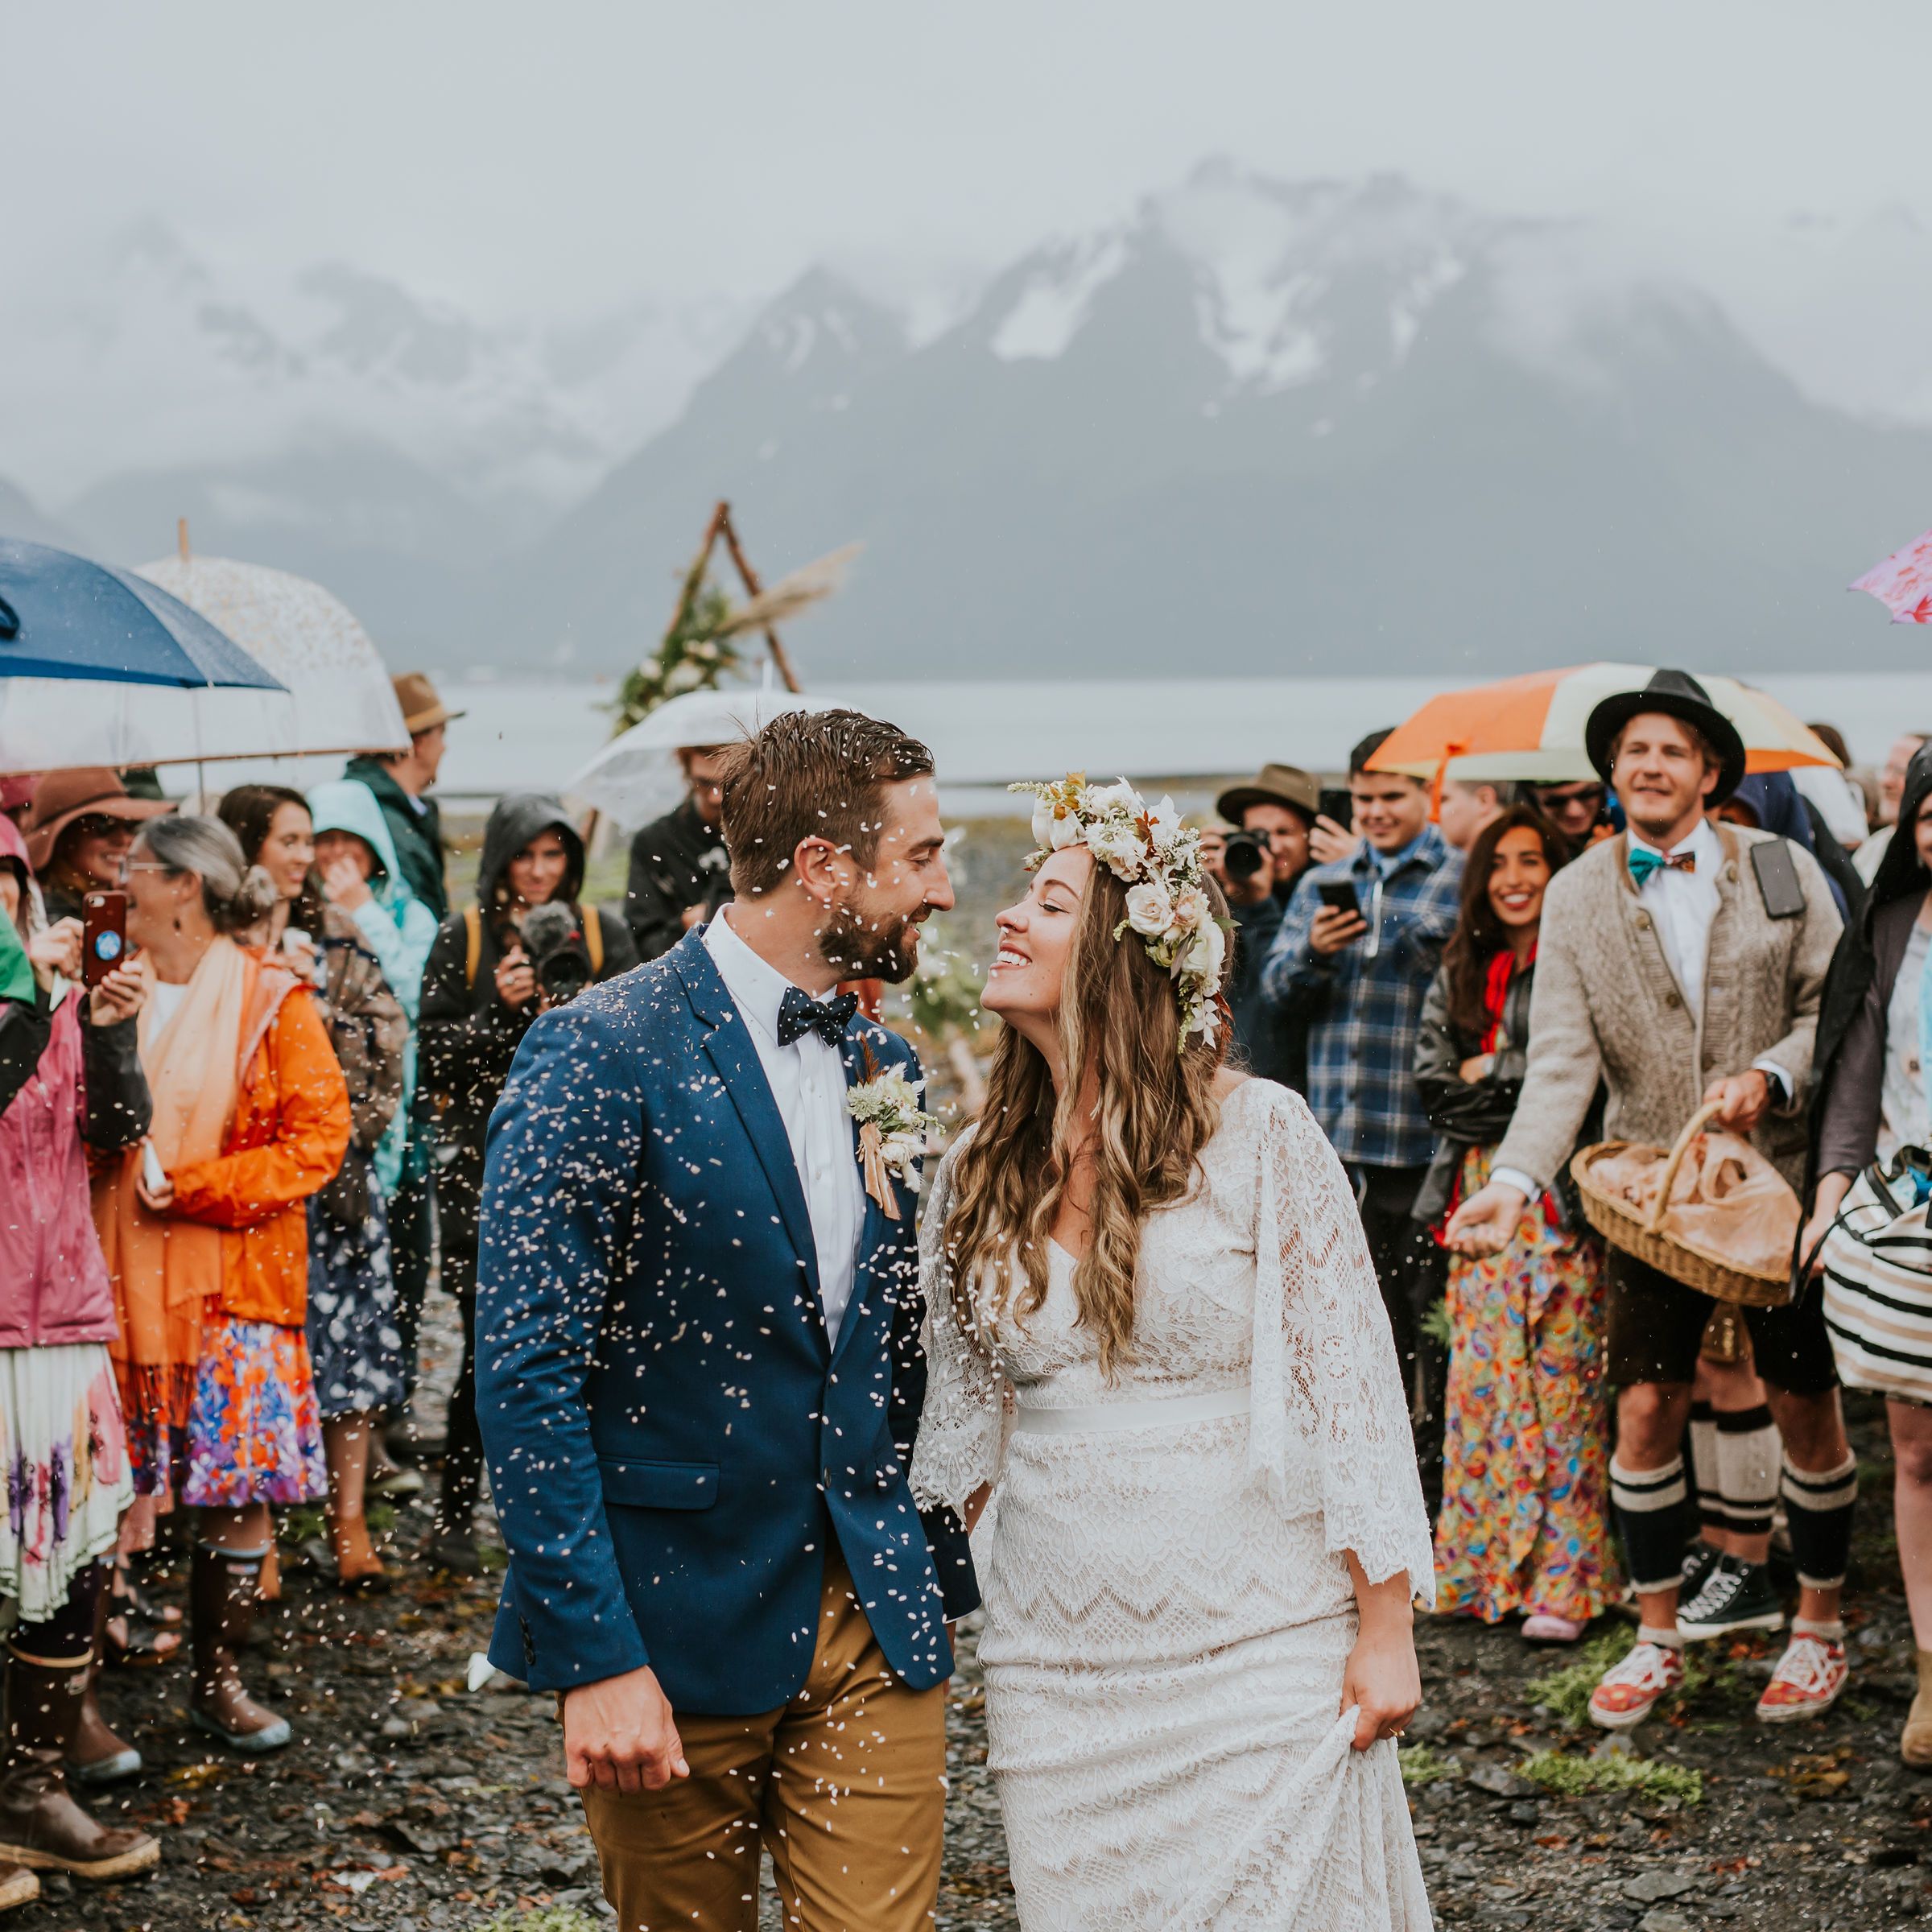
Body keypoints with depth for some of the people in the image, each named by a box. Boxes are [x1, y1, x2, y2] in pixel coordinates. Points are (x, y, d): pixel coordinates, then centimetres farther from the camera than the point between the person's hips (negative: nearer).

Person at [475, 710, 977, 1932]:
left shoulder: (884, 1064, 9)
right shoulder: (604, 1054, -12)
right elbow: (527, 1374, -16)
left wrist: (932, 1577, 9)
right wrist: (596, 1657, -19)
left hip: (876, 1628, 5)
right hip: (680, 1629, -5)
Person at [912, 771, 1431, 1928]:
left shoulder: (1259, 1136, -8)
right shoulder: (982, 1173, 6)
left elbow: (1353, 1386, -7)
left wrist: (1385, 1634, -8)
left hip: (1259, 1649, -4)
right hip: (1055, 1660, 4)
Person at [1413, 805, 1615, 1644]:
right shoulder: (1459, 977, 14)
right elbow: (1434, 1085, 7)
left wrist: (1490, 1072, -7)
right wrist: (1527, 1085, -6)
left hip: (1560, 1191, -6)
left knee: (1559, 1379, -5)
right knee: (1480, 1374, 6)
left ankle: (1562, 1581, -1)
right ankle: (1481, 1567, 12)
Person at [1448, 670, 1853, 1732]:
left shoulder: (1782, 869, -2)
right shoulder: (1576, 895, 0)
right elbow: (1561, 1058, -8)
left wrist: (1771, 1076, -16)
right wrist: (1514, 1178, -22)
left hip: (1780, 1175, -1)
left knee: (1805, 1405, 5)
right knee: (1644, 1408, 2)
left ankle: (1818, 1625, 23)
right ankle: (1657, 1634, 19)